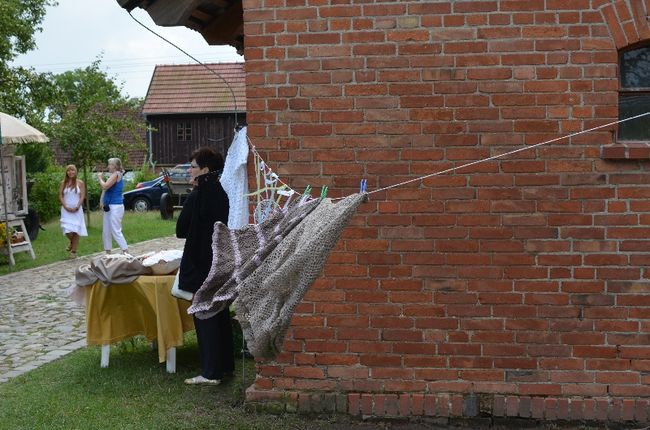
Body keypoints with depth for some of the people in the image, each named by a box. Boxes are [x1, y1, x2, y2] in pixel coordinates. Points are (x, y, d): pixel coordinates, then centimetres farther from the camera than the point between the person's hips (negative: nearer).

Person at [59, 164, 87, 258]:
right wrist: (66, 207, -11)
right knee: (67, 230, -11)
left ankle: (74, 251, 6)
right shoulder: (63, 183, 6)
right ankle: (71, 242, 22)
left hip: (77, 210, -1)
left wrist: (77, 207, -13)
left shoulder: (80, 183, 2)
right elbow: (60, 196, 3)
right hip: (66, 210, 1)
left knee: (75, 230, -3)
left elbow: (82, 197, -1)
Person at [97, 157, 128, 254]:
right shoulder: (114, 175, 18)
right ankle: (108, 252, 18)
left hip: (115, 207, -10)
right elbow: (106, 188, 22)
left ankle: (126, 252, -11)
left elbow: (105, 186, -19)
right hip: (109, 207, 10)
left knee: (116, 232, -12)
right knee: (106, 231, 12)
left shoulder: (116, 174, -12)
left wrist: (100, 177, -5)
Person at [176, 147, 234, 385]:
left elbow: (181, 229, -10)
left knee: (205, 317, 0)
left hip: (201, 264, -8)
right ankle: (225, 364, 26)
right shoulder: (219, 192, 6)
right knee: (220, 314, 16)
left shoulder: (198, 196, -18)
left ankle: (211, 372, 6)